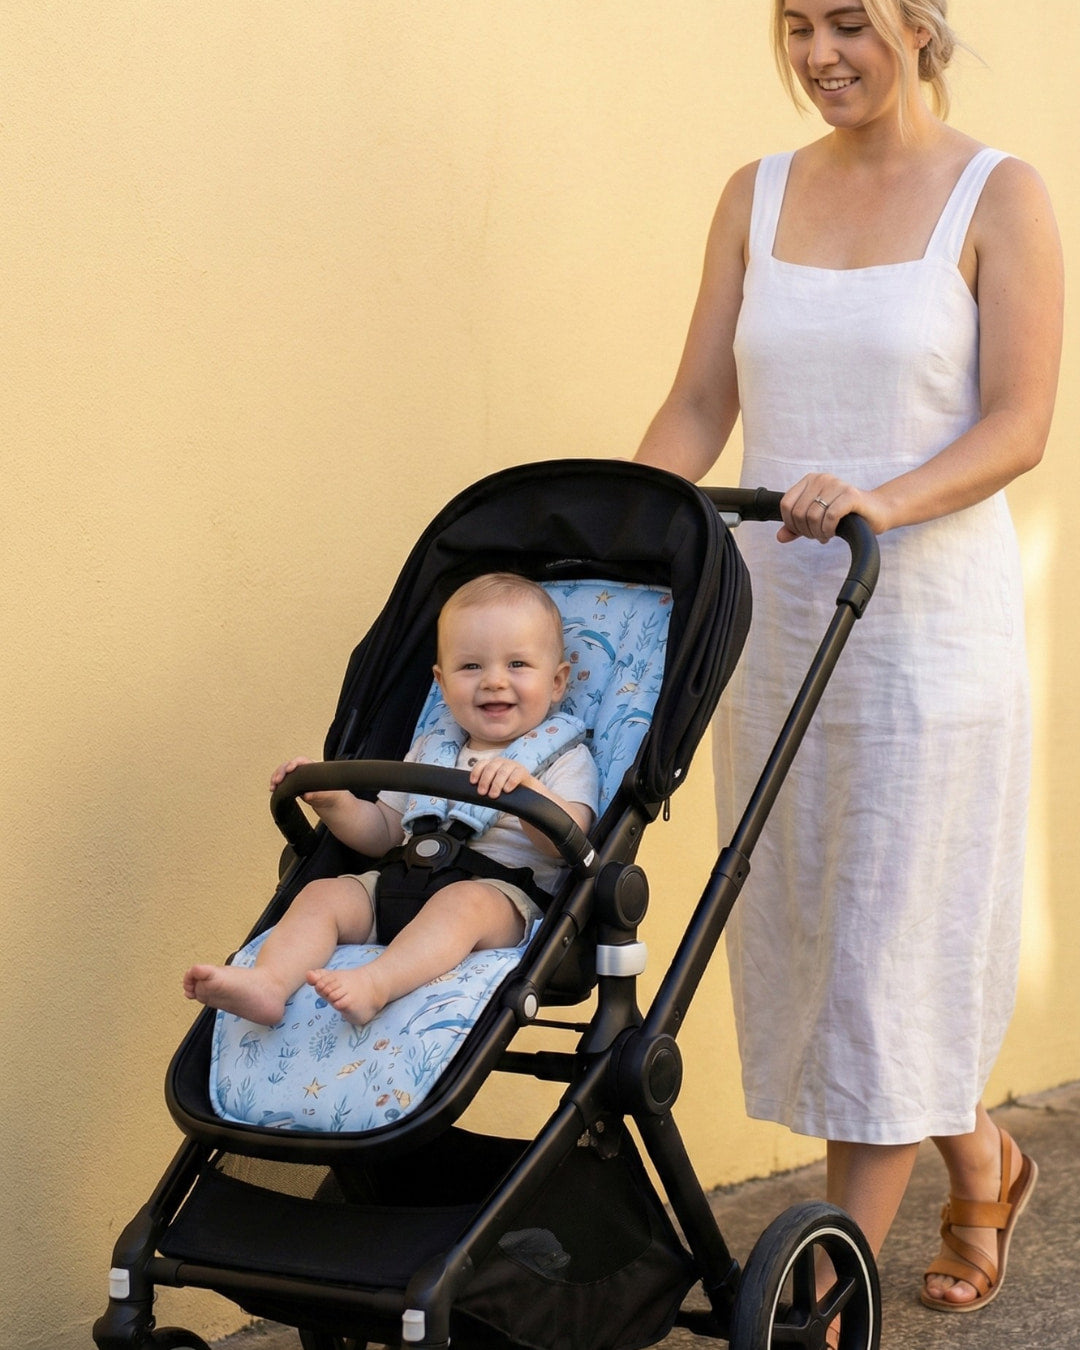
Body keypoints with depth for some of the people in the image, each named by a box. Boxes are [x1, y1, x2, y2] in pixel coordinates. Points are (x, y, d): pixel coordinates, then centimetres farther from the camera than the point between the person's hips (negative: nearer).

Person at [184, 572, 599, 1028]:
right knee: (323, 893, -12)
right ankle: (268, 982, -37)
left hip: (505, 894, -6)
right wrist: (331, 800, 5)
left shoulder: (566, 758, 5)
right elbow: (382, 833, 24)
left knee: (464, 901, -36)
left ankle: (374, 983, -58)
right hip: (403, 888, 6)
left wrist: (525, 789, -32)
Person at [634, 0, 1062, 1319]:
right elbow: (699, 405, 8)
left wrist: (884, 501, -26)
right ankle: (977, 1162, 37)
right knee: (802, 933, 12)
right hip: (774, 614, 5)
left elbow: (1018, 423, -10)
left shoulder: (998, 196, -3)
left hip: (927, 617, -5)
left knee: (886, 950, -1)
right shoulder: (757, 195, 10)